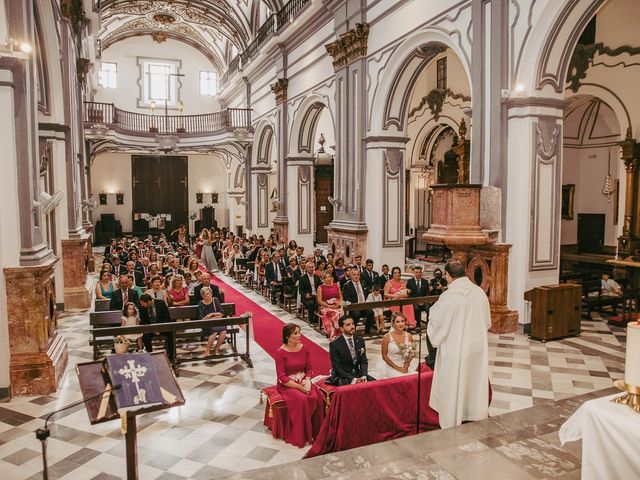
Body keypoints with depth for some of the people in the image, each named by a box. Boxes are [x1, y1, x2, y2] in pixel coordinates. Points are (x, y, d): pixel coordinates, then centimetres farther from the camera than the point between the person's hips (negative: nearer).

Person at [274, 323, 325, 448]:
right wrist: (299, 387, -19)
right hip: (287, 385, -4)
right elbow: (282, 377, -14)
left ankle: (315, 432, -7)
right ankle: (300, 436, -15)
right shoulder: (280, 353, -12)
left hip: (303, 381, 5)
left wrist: (307, 382, -13)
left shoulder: (304, 349, 3)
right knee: (301, 399, -32)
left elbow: (309, 368, 7)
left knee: (317, 397, -24)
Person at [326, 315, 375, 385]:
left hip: (357, 374, 6)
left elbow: (364, 361, 4)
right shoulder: (334, 344, -12)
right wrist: (352, 379, -21)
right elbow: (337, 367, -13)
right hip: (342, 376, -5)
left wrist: (363, 376, -14)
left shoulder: (360, 340, 3)